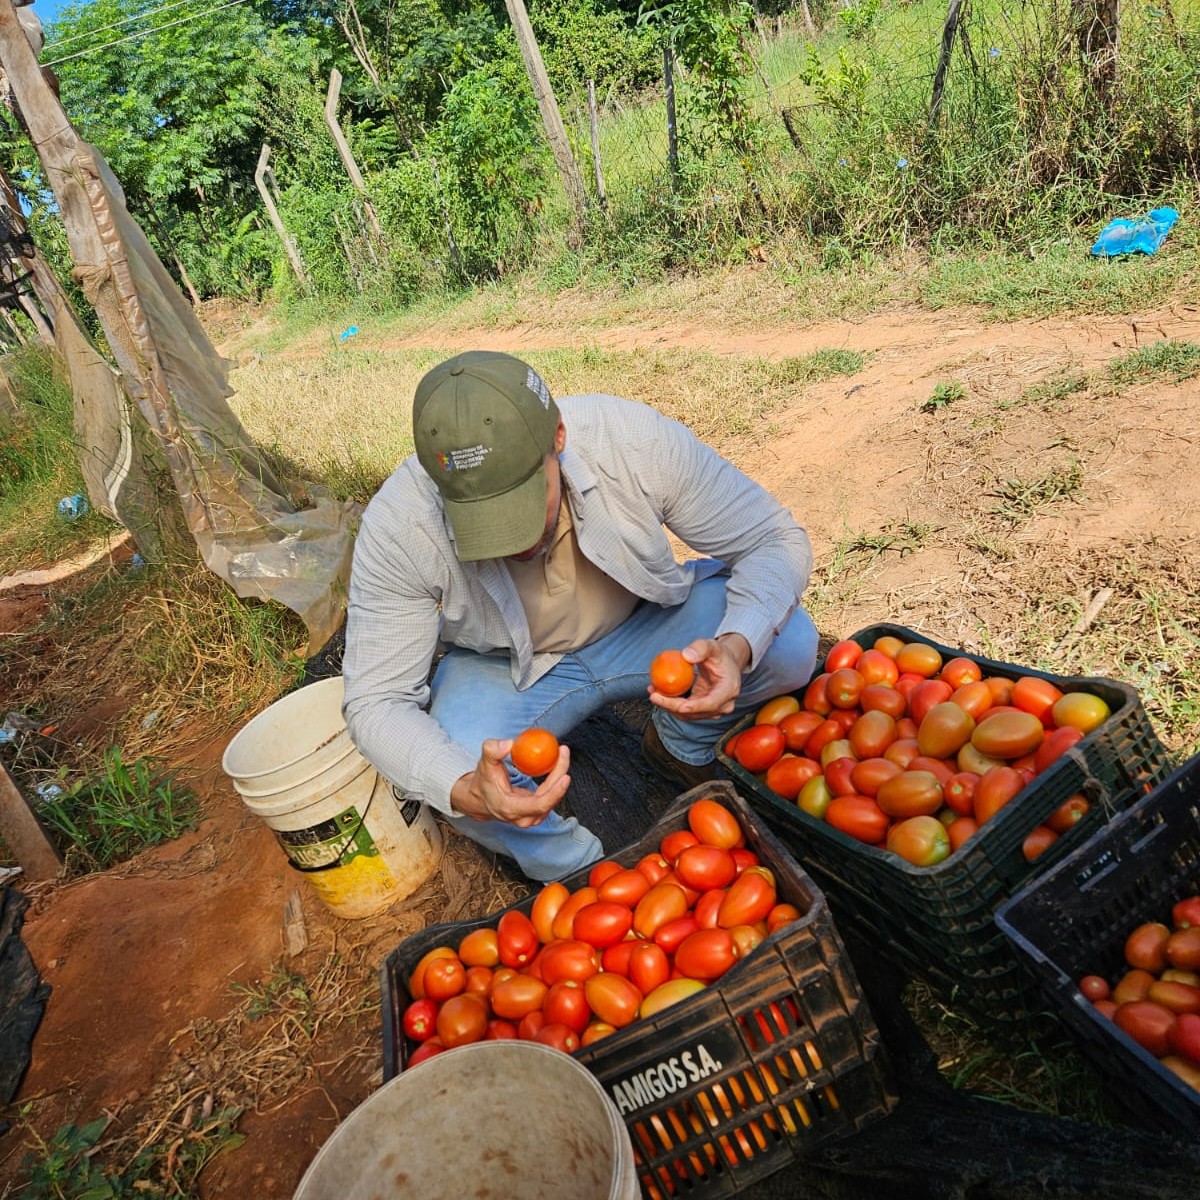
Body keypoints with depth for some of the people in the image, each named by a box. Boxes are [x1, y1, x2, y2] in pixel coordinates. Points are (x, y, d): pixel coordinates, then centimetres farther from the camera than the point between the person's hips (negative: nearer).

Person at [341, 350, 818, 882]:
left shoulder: (636, 439, -30)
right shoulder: (397, 526, -29)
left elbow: (775, 540, -20)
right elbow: (376, 703, -24)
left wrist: (736, 648, -41)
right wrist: (465, 792, -45)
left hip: (643, 626, 1)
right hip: (505, 667, 0)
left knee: (789, 643, -24)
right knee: (458, 771, -32)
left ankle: (683, 746, 9)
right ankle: (579, 870, 1)